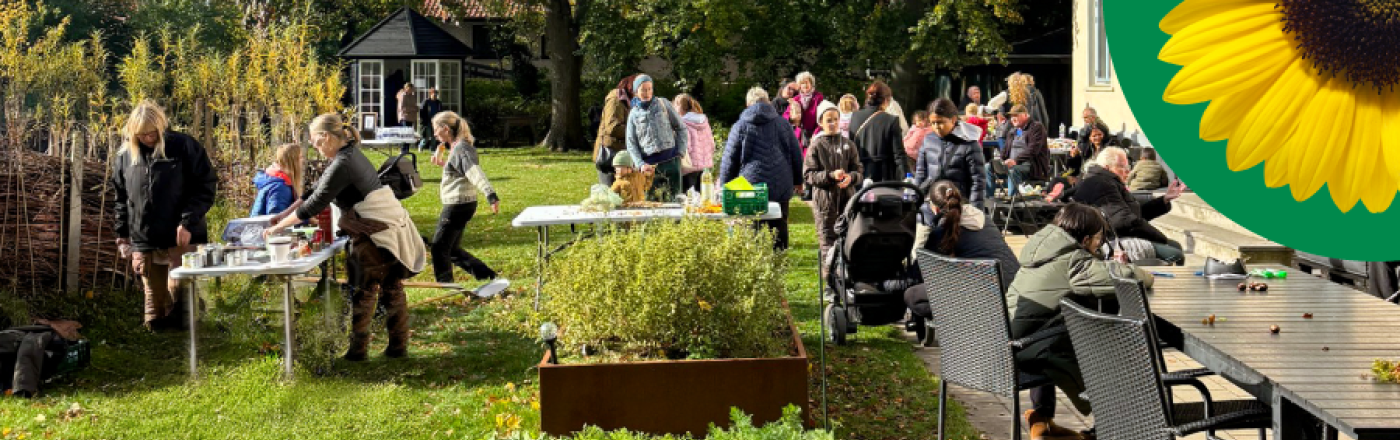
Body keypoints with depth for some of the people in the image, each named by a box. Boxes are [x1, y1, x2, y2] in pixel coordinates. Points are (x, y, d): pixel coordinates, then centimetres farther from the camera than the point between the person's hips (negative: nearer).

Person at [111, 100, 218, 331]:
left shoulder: (184, 147, -5)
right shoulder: (125, 156, 8)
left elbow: (206, 186, -6)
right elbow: (120, 199, 18)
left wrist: (188, 222, -14)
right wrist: (122, 236, 15)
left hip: (181, 240, -4)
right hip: (144, 244, 4)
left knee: (178, 293, -8)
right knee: (154, 313, 9)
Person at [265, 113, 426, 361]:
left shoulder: (341, 165, -18)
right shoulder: (351, 154, 13)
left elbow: (314, 204, -16)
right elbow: (315, 191, 18)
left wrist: (280, 226, -8)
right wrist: (284, 215, 16)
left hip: (376, 234, -10)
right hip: (393, 227, 10)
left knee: (363, 291, 2)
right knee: (391, 289, 13)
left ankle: (358, 350, 10)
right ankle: (398, 347, 20)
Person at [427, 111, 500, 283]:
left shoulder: (461, 148, -17)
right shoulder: (457, 147, 14)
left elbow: (475, 173, -31)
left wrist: (491, 195, -42)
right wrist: (443, 163, 16)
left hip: (457, 205, -10)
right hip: (458, 205, 10)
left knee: (439, 247, 0)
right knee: (452, 249, 16)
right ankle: (486, 275, 16)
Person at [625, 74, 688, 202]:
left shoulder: (663, 104, 8)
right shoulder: (634, 114, 11)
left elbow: (681, 128, 11)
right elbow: (631, 144, 8)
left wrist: (680, 152, 0)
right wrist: (641, 164, -6)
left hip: (670, 159, 0)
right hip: (650, 163, 0)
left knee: (673, 199, -3)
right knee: (652, 200, -5)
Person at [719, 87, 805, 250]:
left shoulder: (740, 126, 2)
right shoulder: (782, 123, 9)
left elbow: (729, 159, 2)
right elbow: (796, 154, 14)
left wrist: (724, 184, 10)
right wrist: (798, 180, 23)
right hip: (781, 185, 2)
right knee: (779, 226, 10)